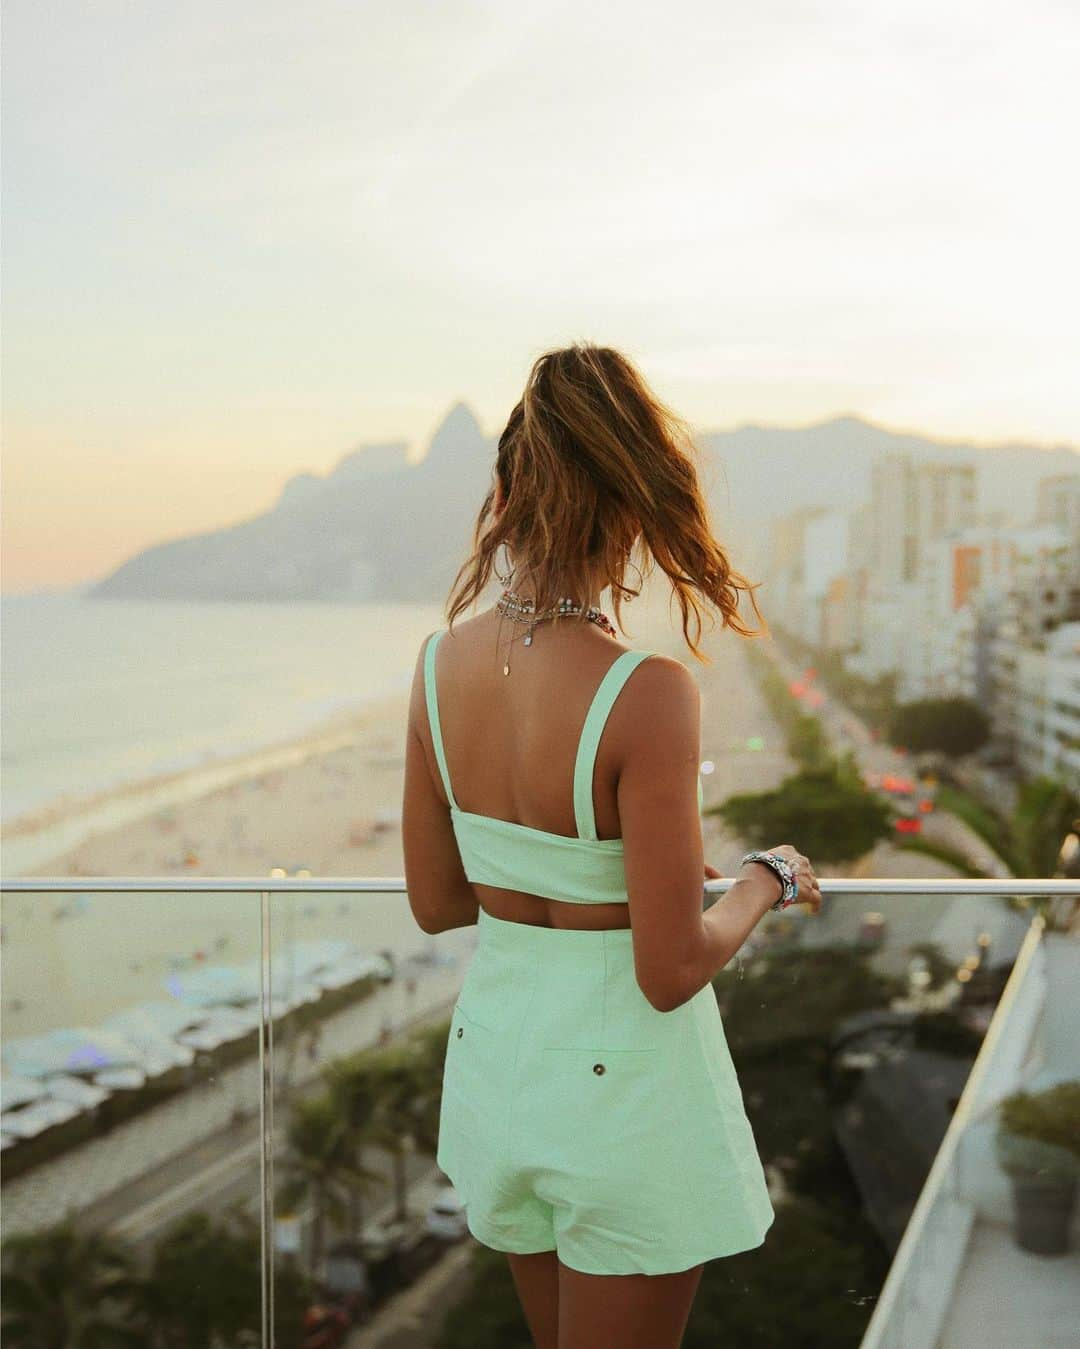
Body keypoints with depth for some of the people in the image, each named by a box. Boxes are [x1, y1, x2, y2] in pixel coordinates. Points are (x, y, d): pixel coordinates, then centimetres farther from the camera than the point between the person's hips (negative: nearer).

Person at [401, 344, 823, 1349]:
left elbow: (434, 904, 3)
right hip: (623, 1078, -6)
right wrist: (767, 880, -3)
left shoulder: (441, 662, -8)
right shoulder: (646, 694, -26)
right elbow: (672, 972, -21)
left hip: (494, 1053, 6)